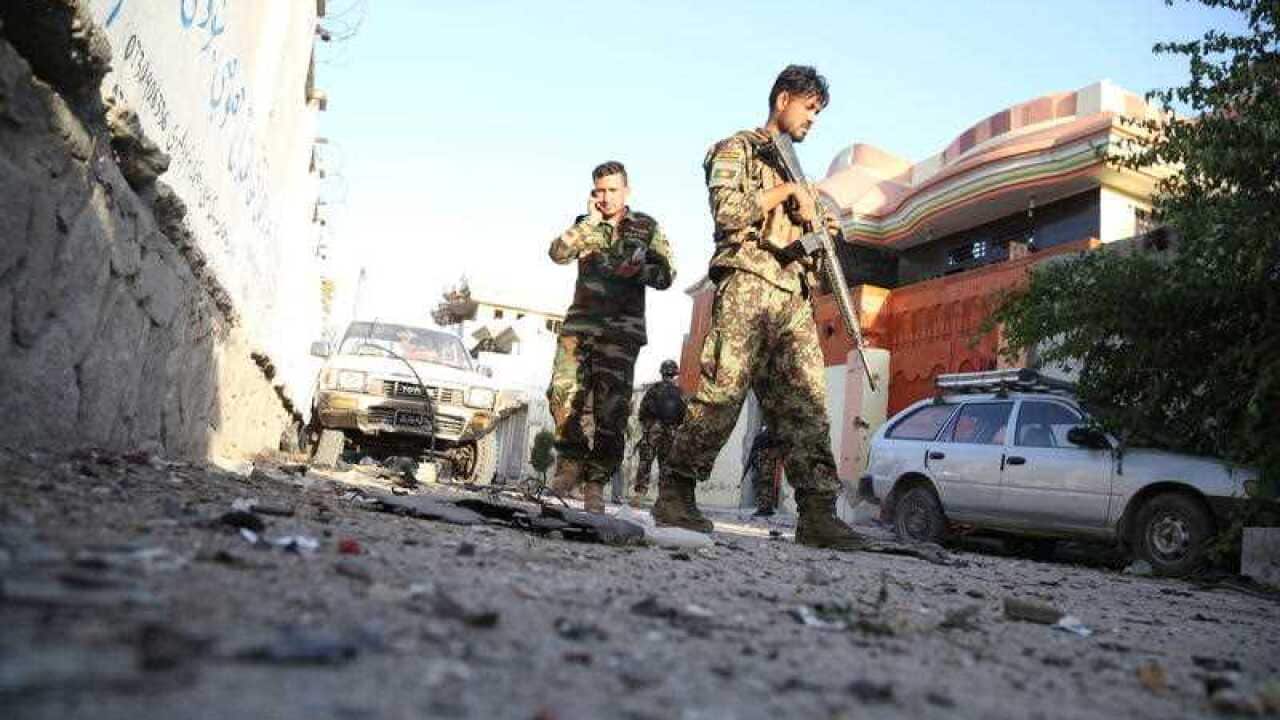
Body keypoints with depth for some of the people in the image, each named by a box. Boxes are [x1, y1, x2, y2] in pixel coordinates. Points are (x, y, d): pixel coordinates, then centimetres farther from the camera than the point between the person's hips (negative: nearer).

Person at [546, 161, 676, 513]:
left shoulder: (647, 227, 10)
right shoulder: (585, 225, 16)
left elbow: (666, 275, 6)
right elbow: (557, 253, -1)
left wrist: (638, 270, -13)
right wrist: (591, 221, -5)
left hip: (621, 329, -2)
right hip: (579, 323, 3)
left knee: (611, 407, -8)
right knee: (563, 393, -8)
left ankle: (596, 481, -1)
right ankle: (571, 464, 9)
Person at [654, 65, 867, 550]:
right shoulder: (736, 149, 9)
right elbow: (727, 211, -9)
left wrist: (818, 229, 14)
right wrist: (786, 192, -3)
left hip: (794, 297, 7)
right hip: (747, 286, -7)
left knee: (805, 402, -4)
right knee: (721, 393, -13)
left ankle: (817, 512, -7)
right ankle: (674, 495, -4)